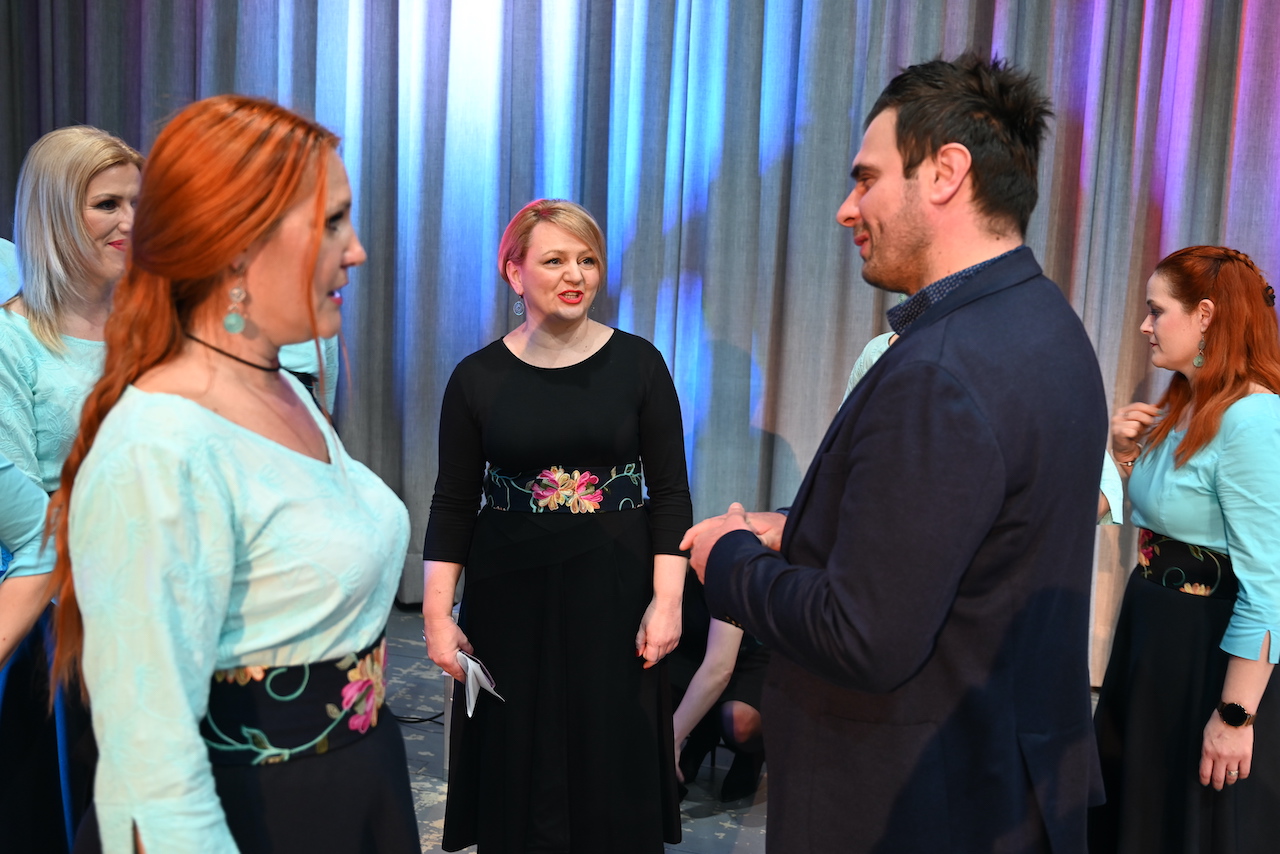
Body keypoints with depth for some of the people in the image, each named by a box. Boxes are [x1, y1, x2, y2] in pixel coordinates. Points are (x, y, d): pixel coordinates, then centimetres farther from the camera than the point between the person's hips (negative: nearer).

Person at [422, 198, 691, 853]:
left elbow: (670, 492, -2)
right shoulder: (478, 377, -1)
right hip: (509, 600, 1)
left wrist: (667, 601, -8)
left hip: (613, 593, 0)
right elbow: (452, 503, 2)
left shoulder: (638, 363, -3)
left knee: (613, 769, 8)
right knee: (516, 774, 10)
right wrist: (437, 613, -3)